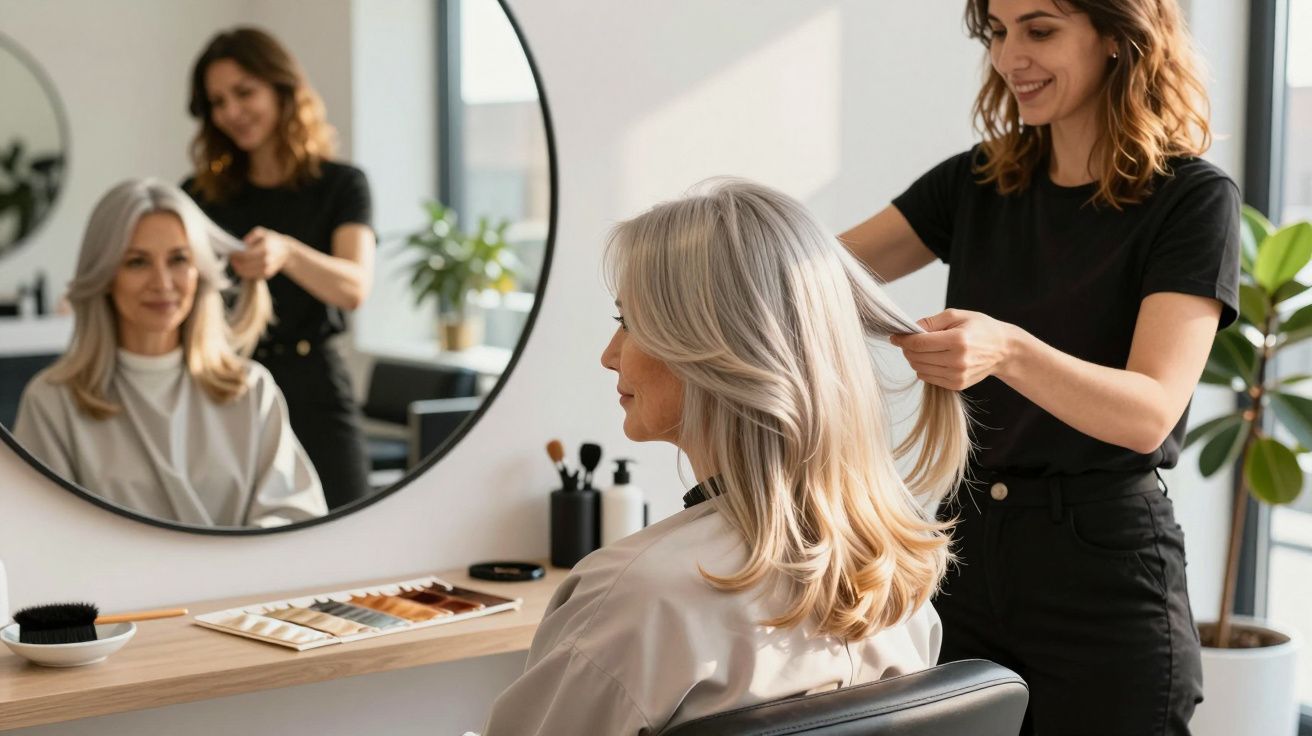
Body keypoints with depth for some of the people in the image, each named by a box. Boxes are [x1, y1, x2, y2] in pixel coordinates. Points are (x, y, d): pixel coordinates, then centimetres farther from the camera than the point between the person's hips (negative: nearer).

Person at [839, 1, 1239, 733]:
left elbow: (1150, 412, -20)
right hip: (965, 548, 5)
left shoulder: (1193, 198, -10)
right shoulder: (977, 182, 6)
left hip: (1106, 569, -5)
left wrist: (1007, 351, -37)